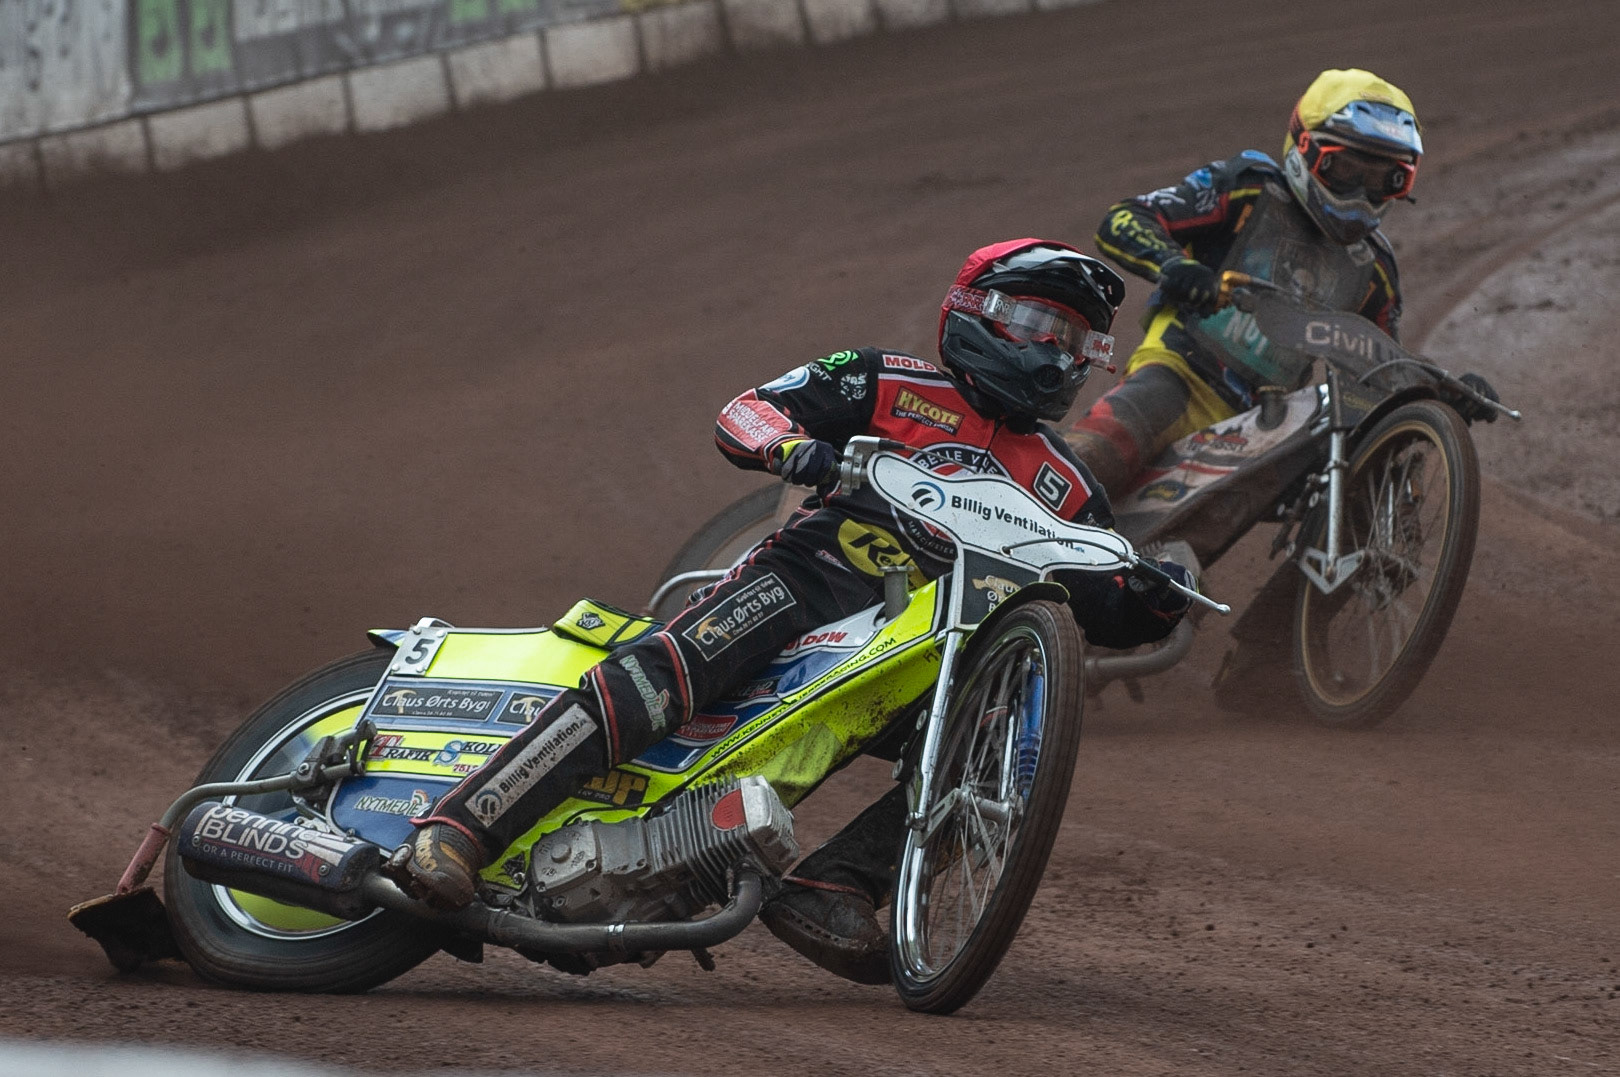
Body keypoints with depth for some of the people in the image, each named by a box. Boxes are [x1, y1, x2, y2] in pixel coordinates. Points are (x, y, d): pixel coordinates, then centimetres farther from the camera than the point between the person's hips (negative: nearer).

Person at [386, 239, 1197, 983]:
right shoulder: (895, 388, 9)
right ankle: (456, 829, -37)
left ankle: (827, 889, -28)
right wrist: (794, 446, -20)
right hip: (810, 579, -5)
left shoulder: (1064, 489, 20)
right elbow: (744, 414, 2)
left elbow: (1107, 613, 17)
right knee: (664, 672, -30)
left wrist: (1155, 603, -6)